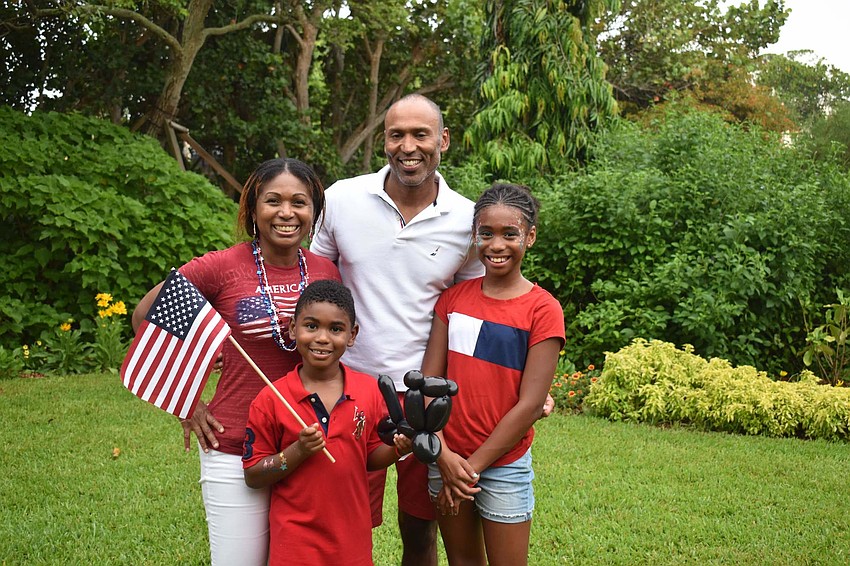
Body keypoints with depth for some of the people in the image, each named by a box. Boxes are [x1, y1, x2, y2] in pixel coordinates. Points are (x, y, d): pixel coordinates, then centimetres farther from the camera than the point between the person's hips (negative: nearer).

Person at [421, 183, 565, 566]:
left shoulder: (543, 310, -10)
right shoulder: (454, 298, 2)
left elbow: (529, 404, -12)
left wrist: (471, 466, -11)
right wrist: (444, 456, -11)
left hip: (503, 464, -3)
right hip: (447, 459, 4)